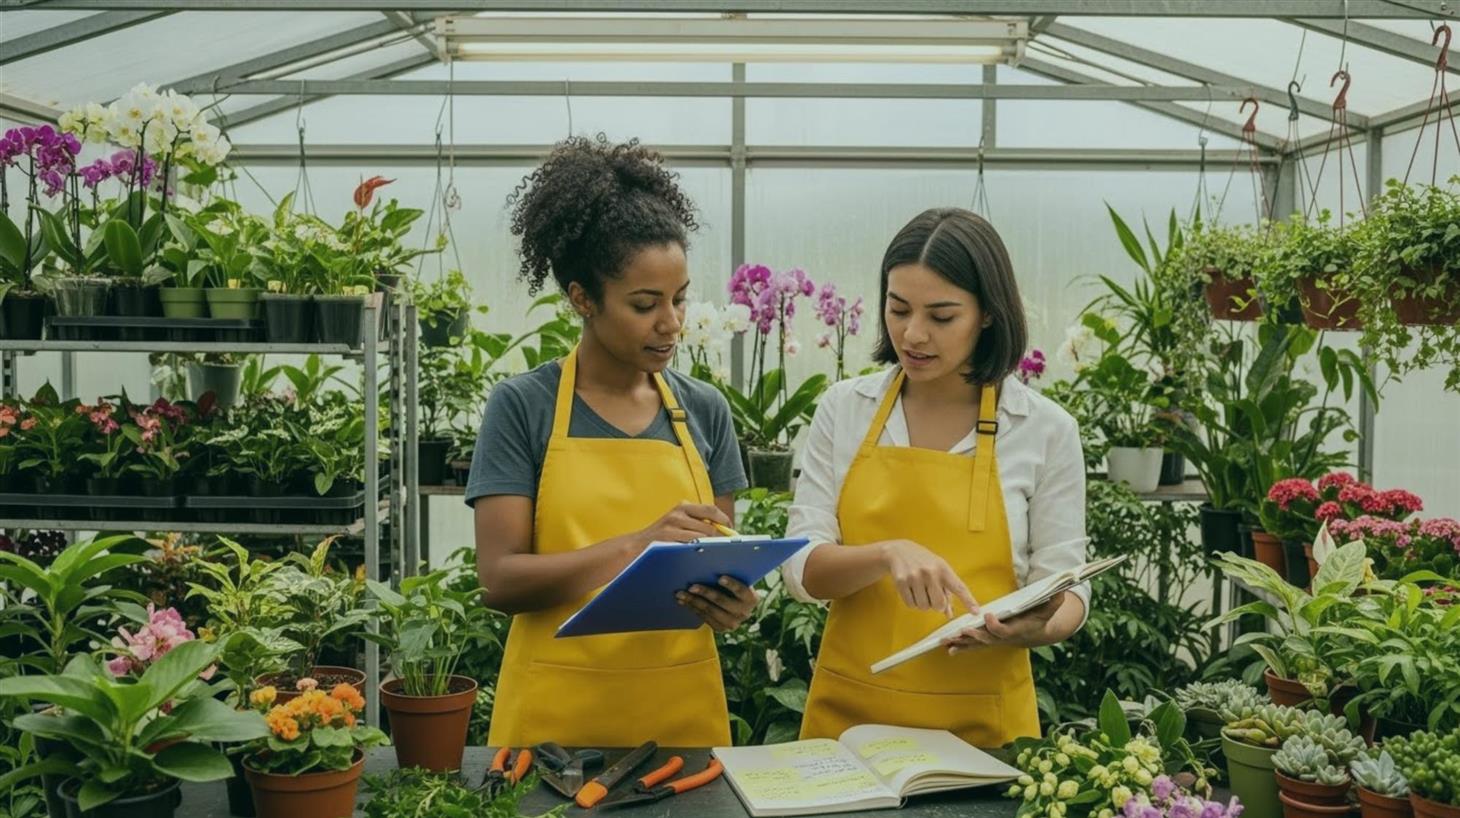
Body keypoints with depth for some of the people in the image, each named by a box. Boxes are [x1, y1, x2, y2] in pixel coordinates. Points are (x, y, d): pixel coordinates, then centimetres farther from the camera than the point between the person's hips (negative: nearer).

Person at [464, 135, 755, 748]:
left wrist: (730, 600, -14)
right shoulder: (522, 406, -6)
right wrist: (635, 546, -25)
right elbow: (501, 580, -12)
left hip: (683, 709, 3)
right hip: (556, 713, -3)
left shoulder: (705, 411, 4)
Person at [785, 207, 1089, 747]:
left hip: (980, 723, -1)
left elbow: (1064, 589, 0)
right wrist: (889, 553, -25)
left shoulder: (1046, 430, -5)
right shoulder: (844, 409, -1)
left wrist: (1036, 628, -22)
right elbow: (802, 568, -6)